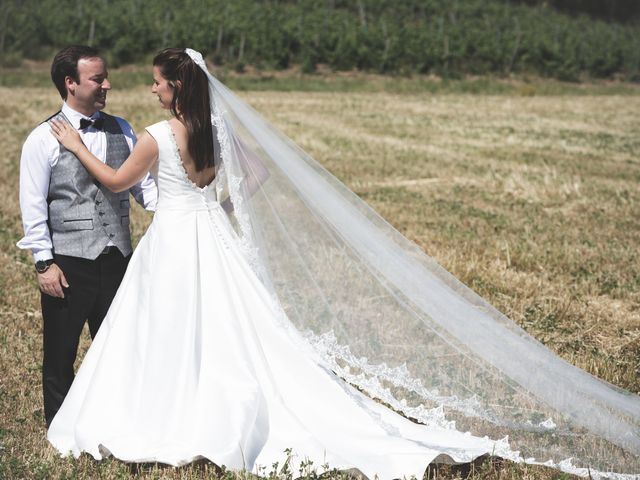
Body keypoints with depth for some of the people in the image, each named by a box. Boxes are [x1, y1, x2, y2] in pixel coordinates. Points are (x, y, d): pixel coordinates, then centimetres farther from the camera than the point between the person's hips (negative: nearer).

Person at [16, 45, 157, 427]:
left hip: (117, 259, 4)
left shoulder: (121, 131, 7)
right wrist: (45, 263, -11)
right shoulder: (43, 140, -6)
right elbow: (33, 206, -6)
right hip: (68, 265, -4)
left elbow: (143, 184, 6)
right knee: (60, 353, 8)